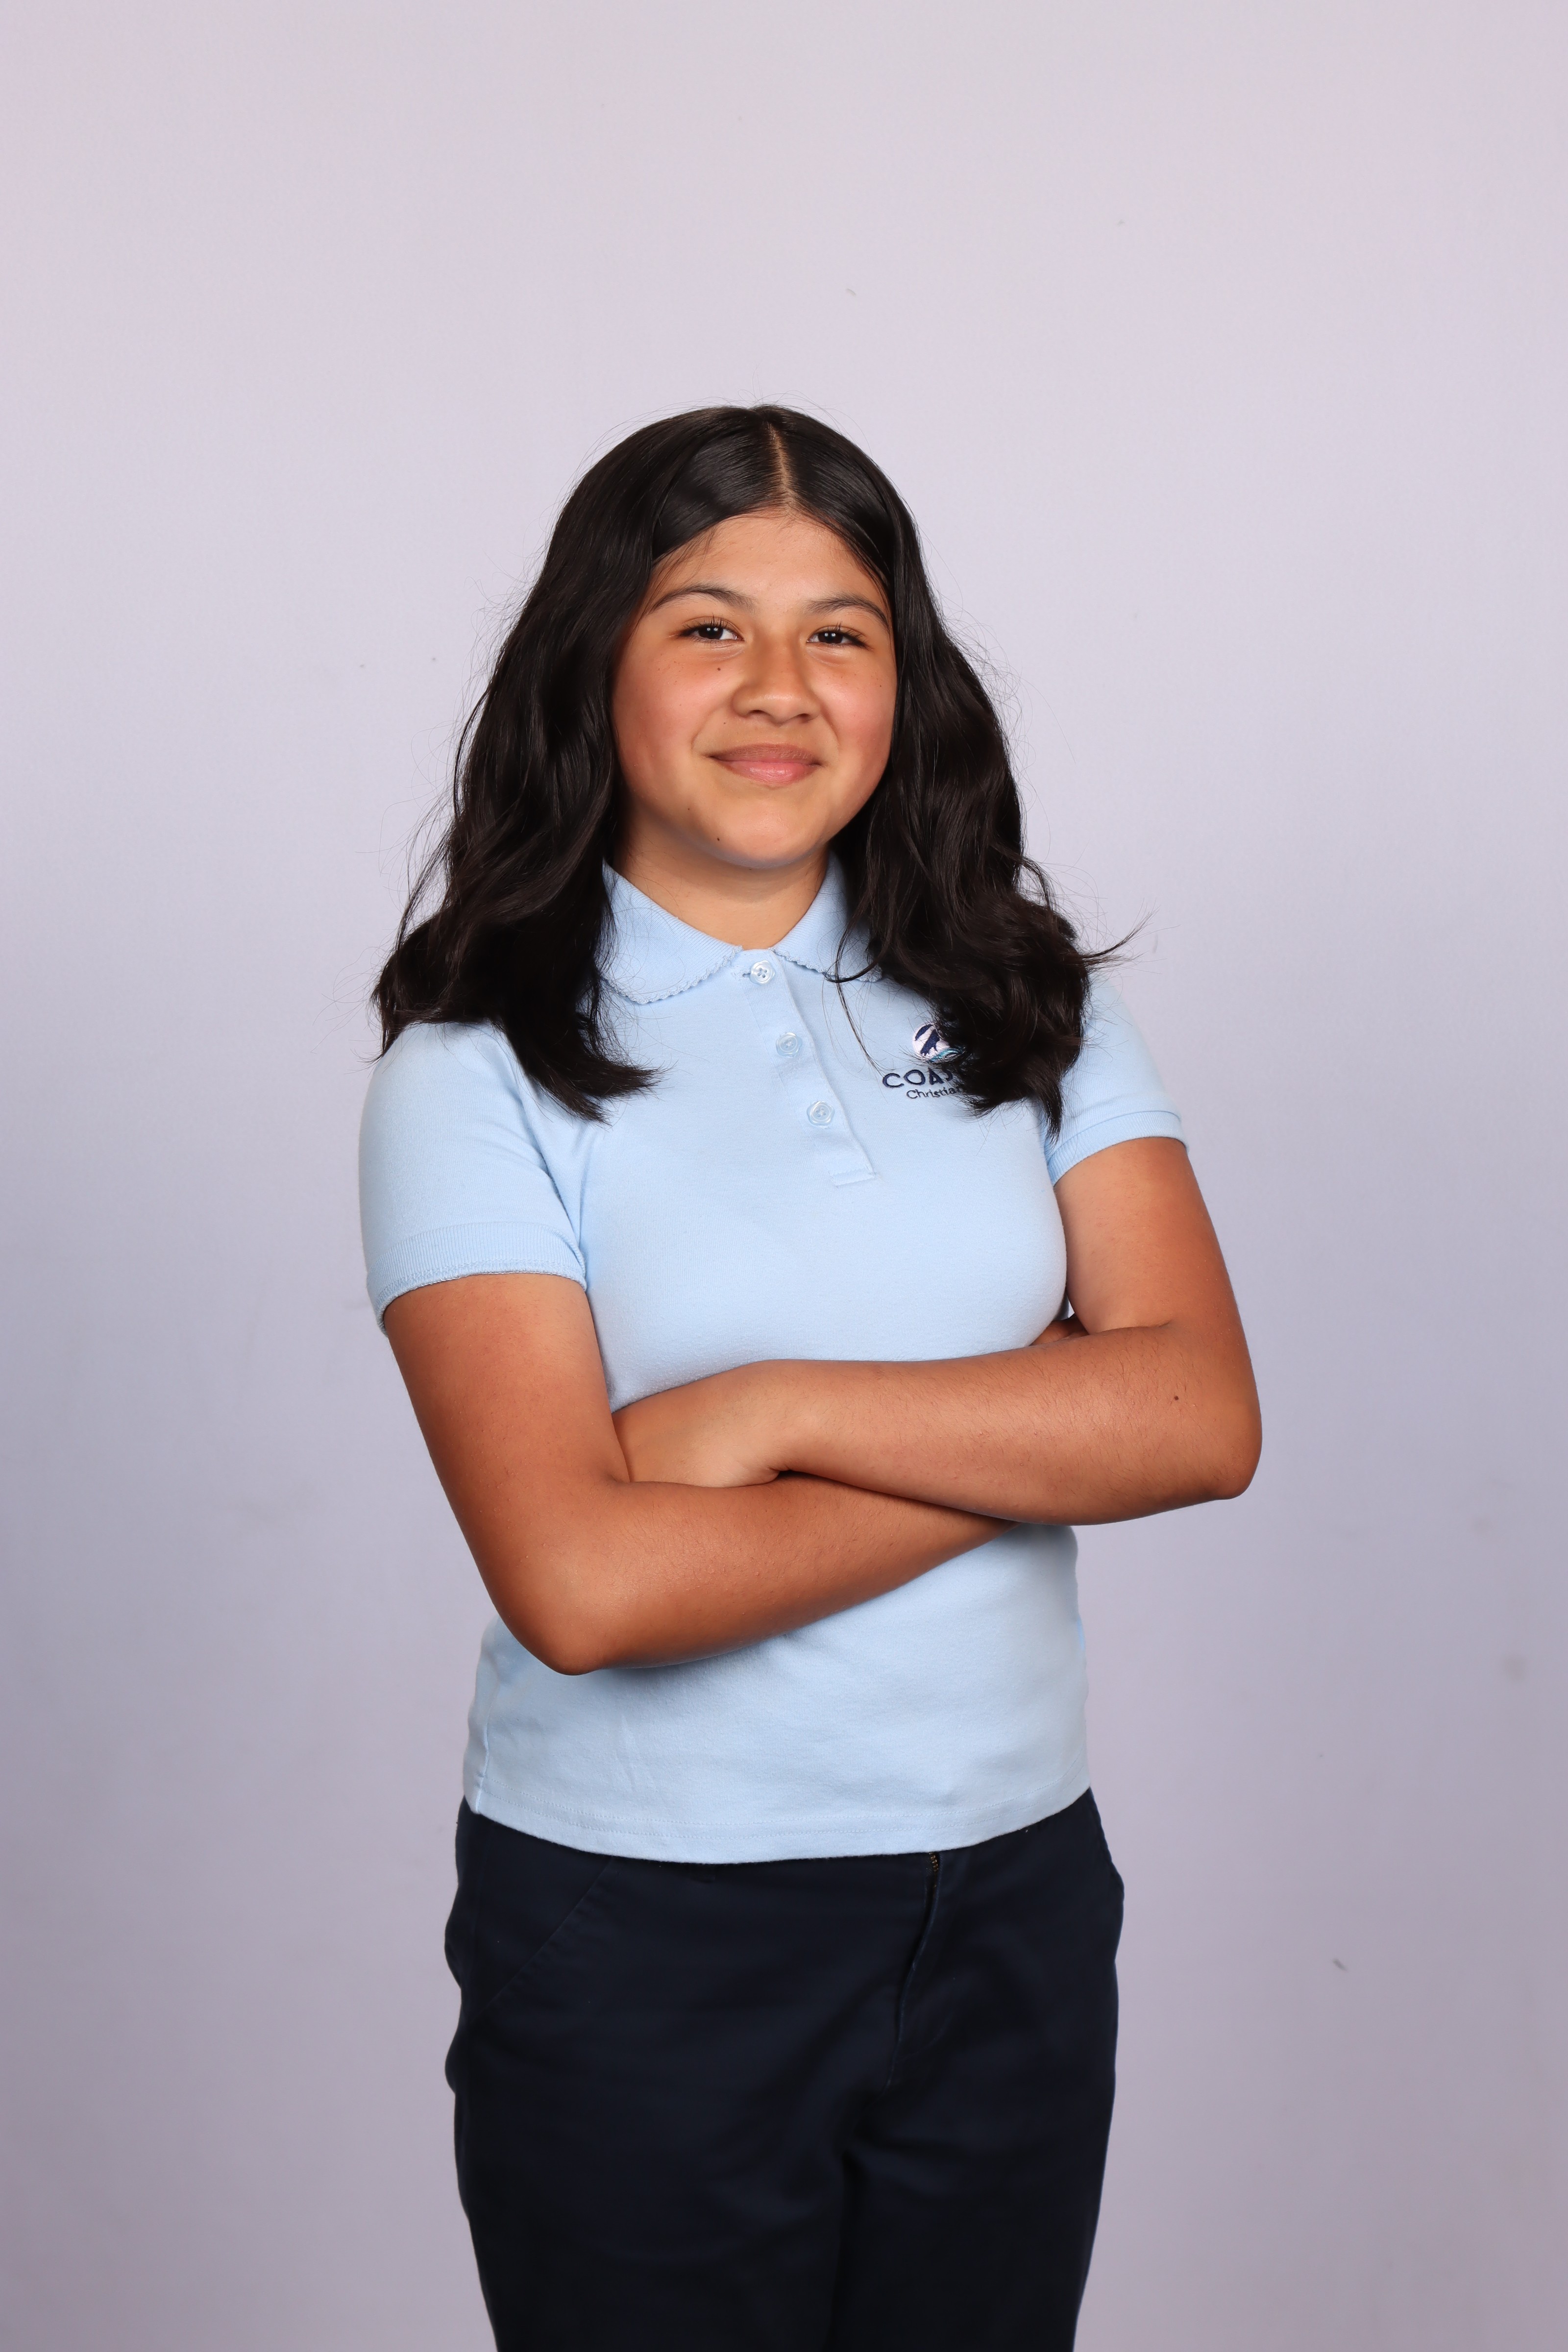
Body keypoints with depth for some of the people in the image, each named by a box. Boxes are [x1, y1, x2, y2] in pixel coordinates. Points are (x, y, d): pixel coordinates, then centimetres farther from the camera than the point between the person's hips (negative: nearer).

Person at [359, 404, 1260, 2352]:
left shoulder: (1026, 1003, 3)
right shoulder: (480, 1070, -9)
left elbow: (1202, 1416, -8)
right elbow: (581, 1582, -21)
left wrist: (783, 1408, -17)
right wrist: (1023, 1434, -13)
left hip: (1015, 1893, 4)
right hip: (637, 1926, -3)